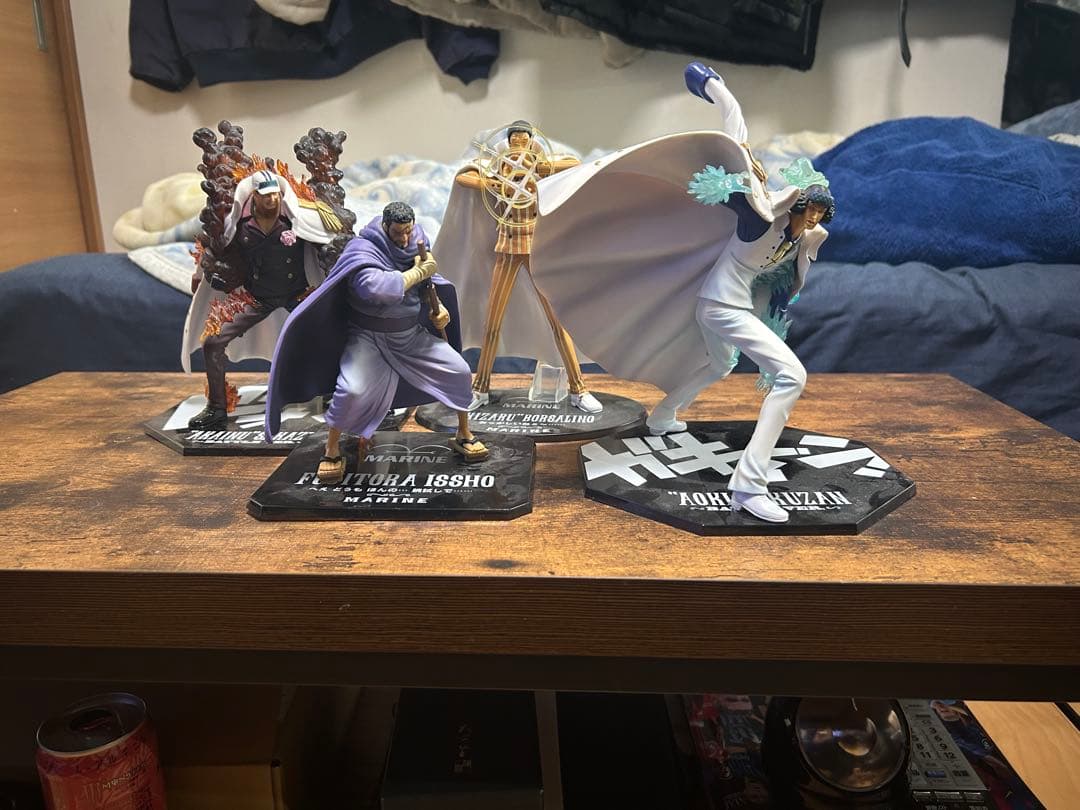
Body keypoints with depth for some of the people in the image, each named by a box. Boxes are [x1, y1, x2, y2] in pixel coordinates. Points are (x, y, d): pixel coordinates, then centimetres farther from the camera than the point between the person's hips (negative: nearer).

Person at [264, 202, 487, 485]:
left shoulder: (415, 242, -2)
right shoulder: (362, 250, -22)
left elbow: (426, 280, 15)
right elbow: (377, 288, -42)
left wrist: (437, 306, -4)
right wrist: (417, 272, -30)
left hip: (411, 333, 6)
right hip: (369, 337, -5)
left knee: (460, 371, 0)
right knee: (352, 389, -27)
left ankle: (464, 435, 22)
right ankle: (332, 451, -1)